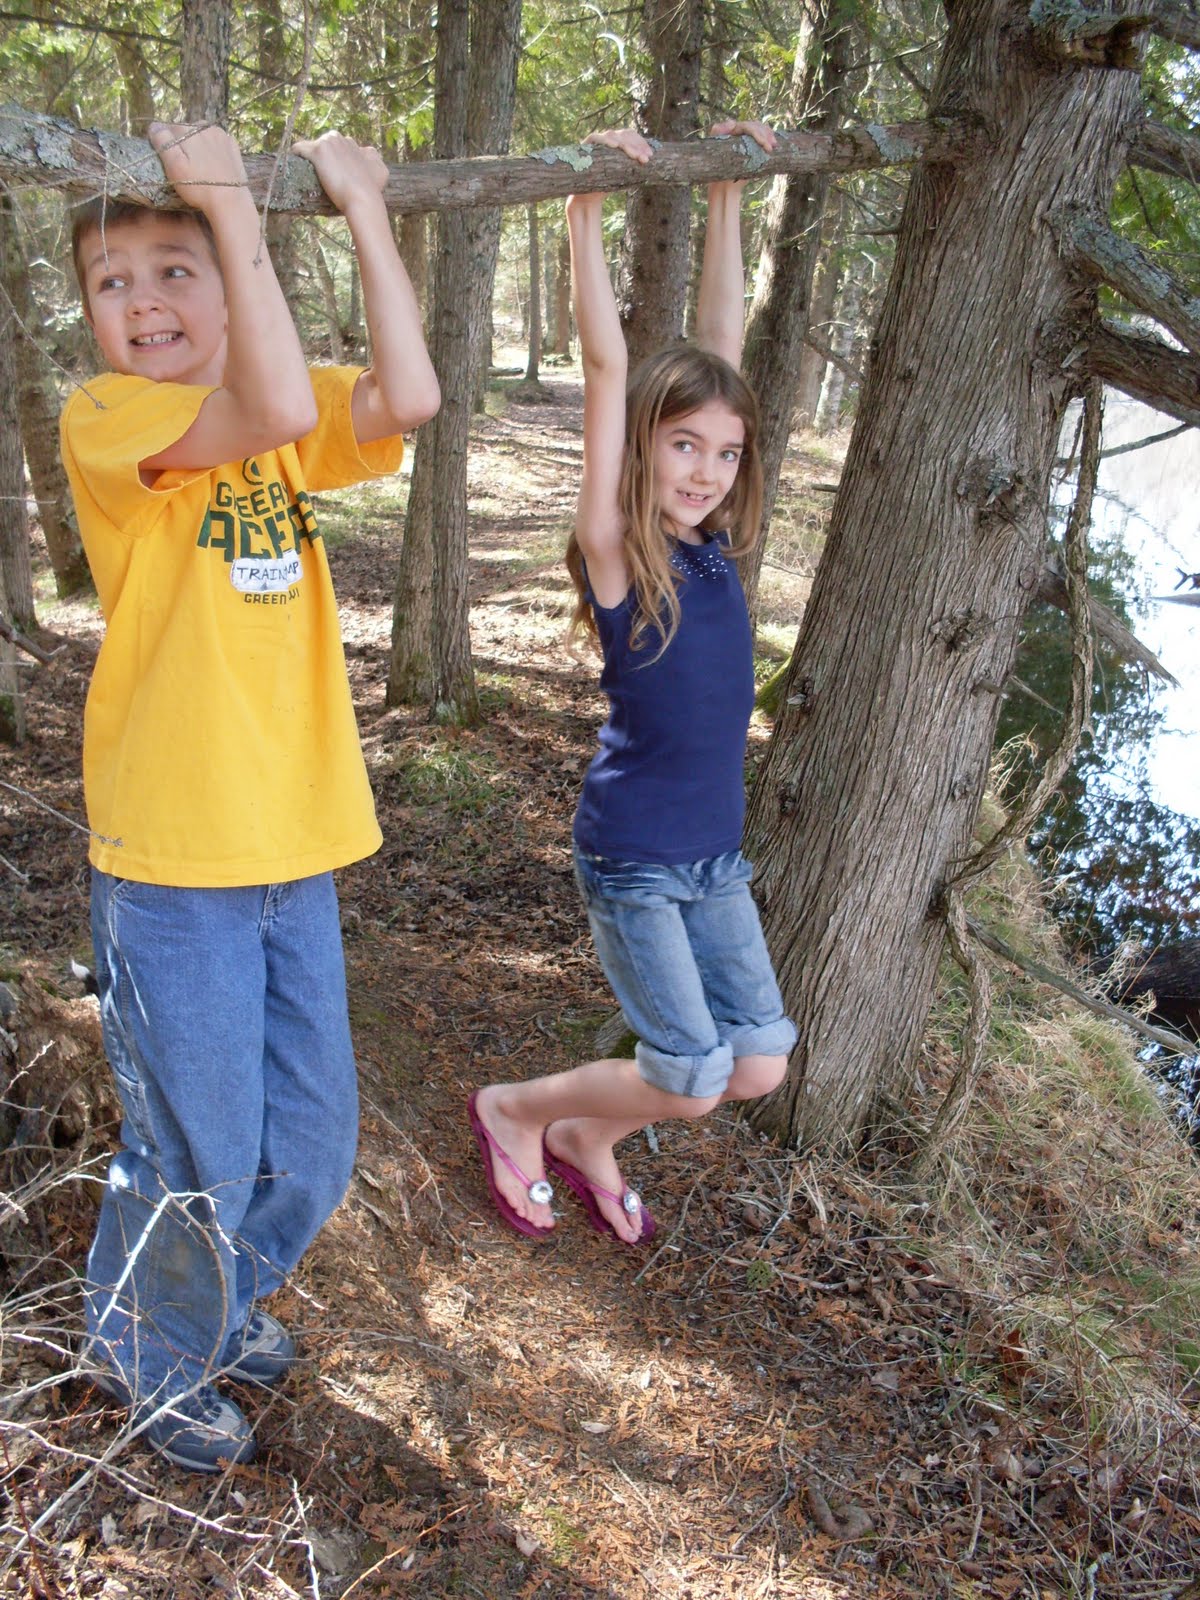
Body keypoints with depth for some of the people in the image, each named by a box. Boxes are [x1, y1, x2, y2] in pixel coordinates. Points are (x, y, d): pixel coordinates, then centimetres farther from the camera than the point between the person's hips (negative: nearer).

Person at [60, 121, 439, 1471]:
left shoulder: (286, 418, 7)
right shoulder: (101, 418, -10)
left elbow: (403, 399, -13)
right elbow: (276, 412, -29)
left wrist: (363, 210, -8)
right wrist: (232, 197, -22)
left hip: (296, 842, 6)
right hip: (171, 857, -5)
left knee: (310, 1141, 17)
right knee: (198, 1154, 7)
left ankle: (222, 1297, 46)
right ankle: (145, 1354, 37)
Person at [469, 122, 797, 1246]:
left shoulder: (715, 541, 0)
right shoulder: (615, 553, -14)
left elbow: (719, 341, 3)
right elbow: (607, 365, -20)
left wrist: (727, 191, 8)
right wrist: (588, 200, -21)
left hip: (714, 852, 7)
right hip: (630, 851, -6)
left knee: (759, 1062, 7)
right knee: (691, 1080, -2)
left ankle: (584, 1138, 30)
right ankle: (511, 1111, 23)